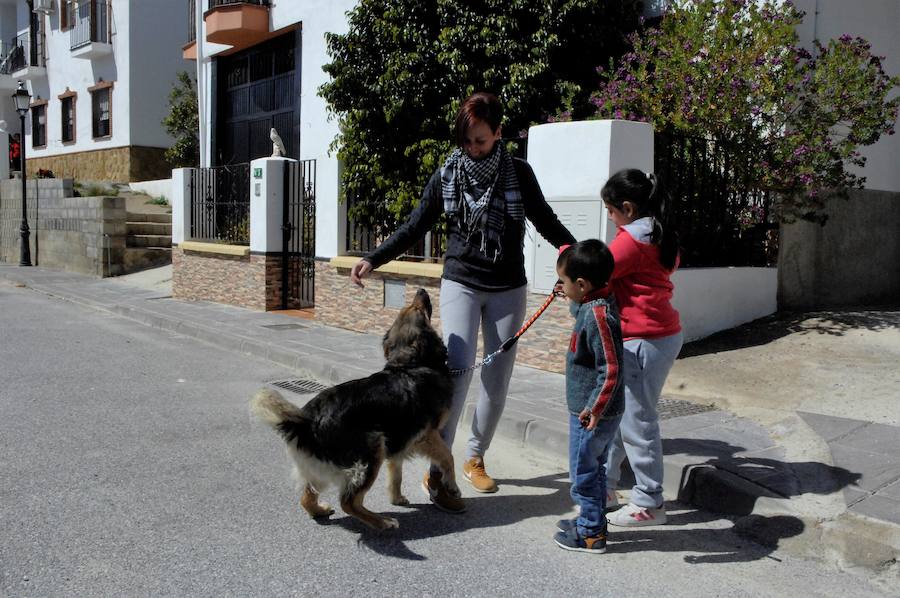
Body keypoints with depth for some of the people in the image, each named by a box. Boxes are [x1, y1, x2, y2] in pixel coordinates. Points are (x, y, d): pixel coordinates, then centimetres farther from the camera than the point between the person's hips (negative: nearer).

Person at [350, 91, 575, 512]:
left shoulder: (518, 172, -3)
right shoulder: (447, 175, -3)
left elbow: (546, 221, 5)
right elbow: (414, 228, 0)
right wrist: (373, 259, -11)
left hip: (508, 289, 2)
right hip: (461, 284, -1)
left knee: (497, 378, 5)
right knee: (457, 369, -17)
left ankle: (475, 458, 22)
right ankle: (437, 472, -14)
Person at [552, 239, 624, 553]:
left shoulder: (597, 315, -26)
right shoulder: (599, 302, 3)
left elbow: (611, 369, -29)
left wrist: (596, 406, -30)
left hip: (591, 415, -10)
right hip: (591, 410, 10)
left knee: (584, 471, 5)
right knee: (593, 469, 22)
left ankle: (591, 534, 17)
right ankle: (591, 520, 36)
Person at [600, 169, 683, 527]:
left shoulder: (632, 239, -17)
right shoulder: (660, 236, 14)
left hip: (645, 342, -10)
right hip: (662, 333, 10)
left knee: (637, 422, 0)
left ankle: (649, 504, 12)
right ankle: (604, 488, 27)